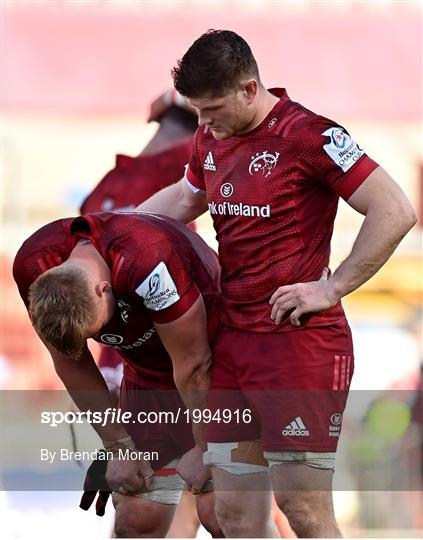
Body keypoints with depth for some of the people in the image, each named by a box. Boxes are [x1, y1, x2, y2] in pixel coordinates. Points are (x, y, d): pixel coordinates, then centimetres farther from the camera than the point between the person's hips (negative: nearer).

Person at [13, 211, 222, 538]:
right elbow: (73, 365, -2)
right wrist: (119, 446, -1)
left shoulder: (149, 263, -37)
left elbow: (193, 367, -24)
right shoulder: (33, 268, -18)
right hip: (148, 374, 5)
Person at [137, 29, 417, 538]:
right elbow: (185, 198, 34)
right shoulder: (211, 139, 11)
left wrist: (332, 287, -14)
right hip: (232, 341, 8)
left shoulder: (306, 134, -13)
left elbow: (395, 212, -15)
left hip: (299, 340, -8)